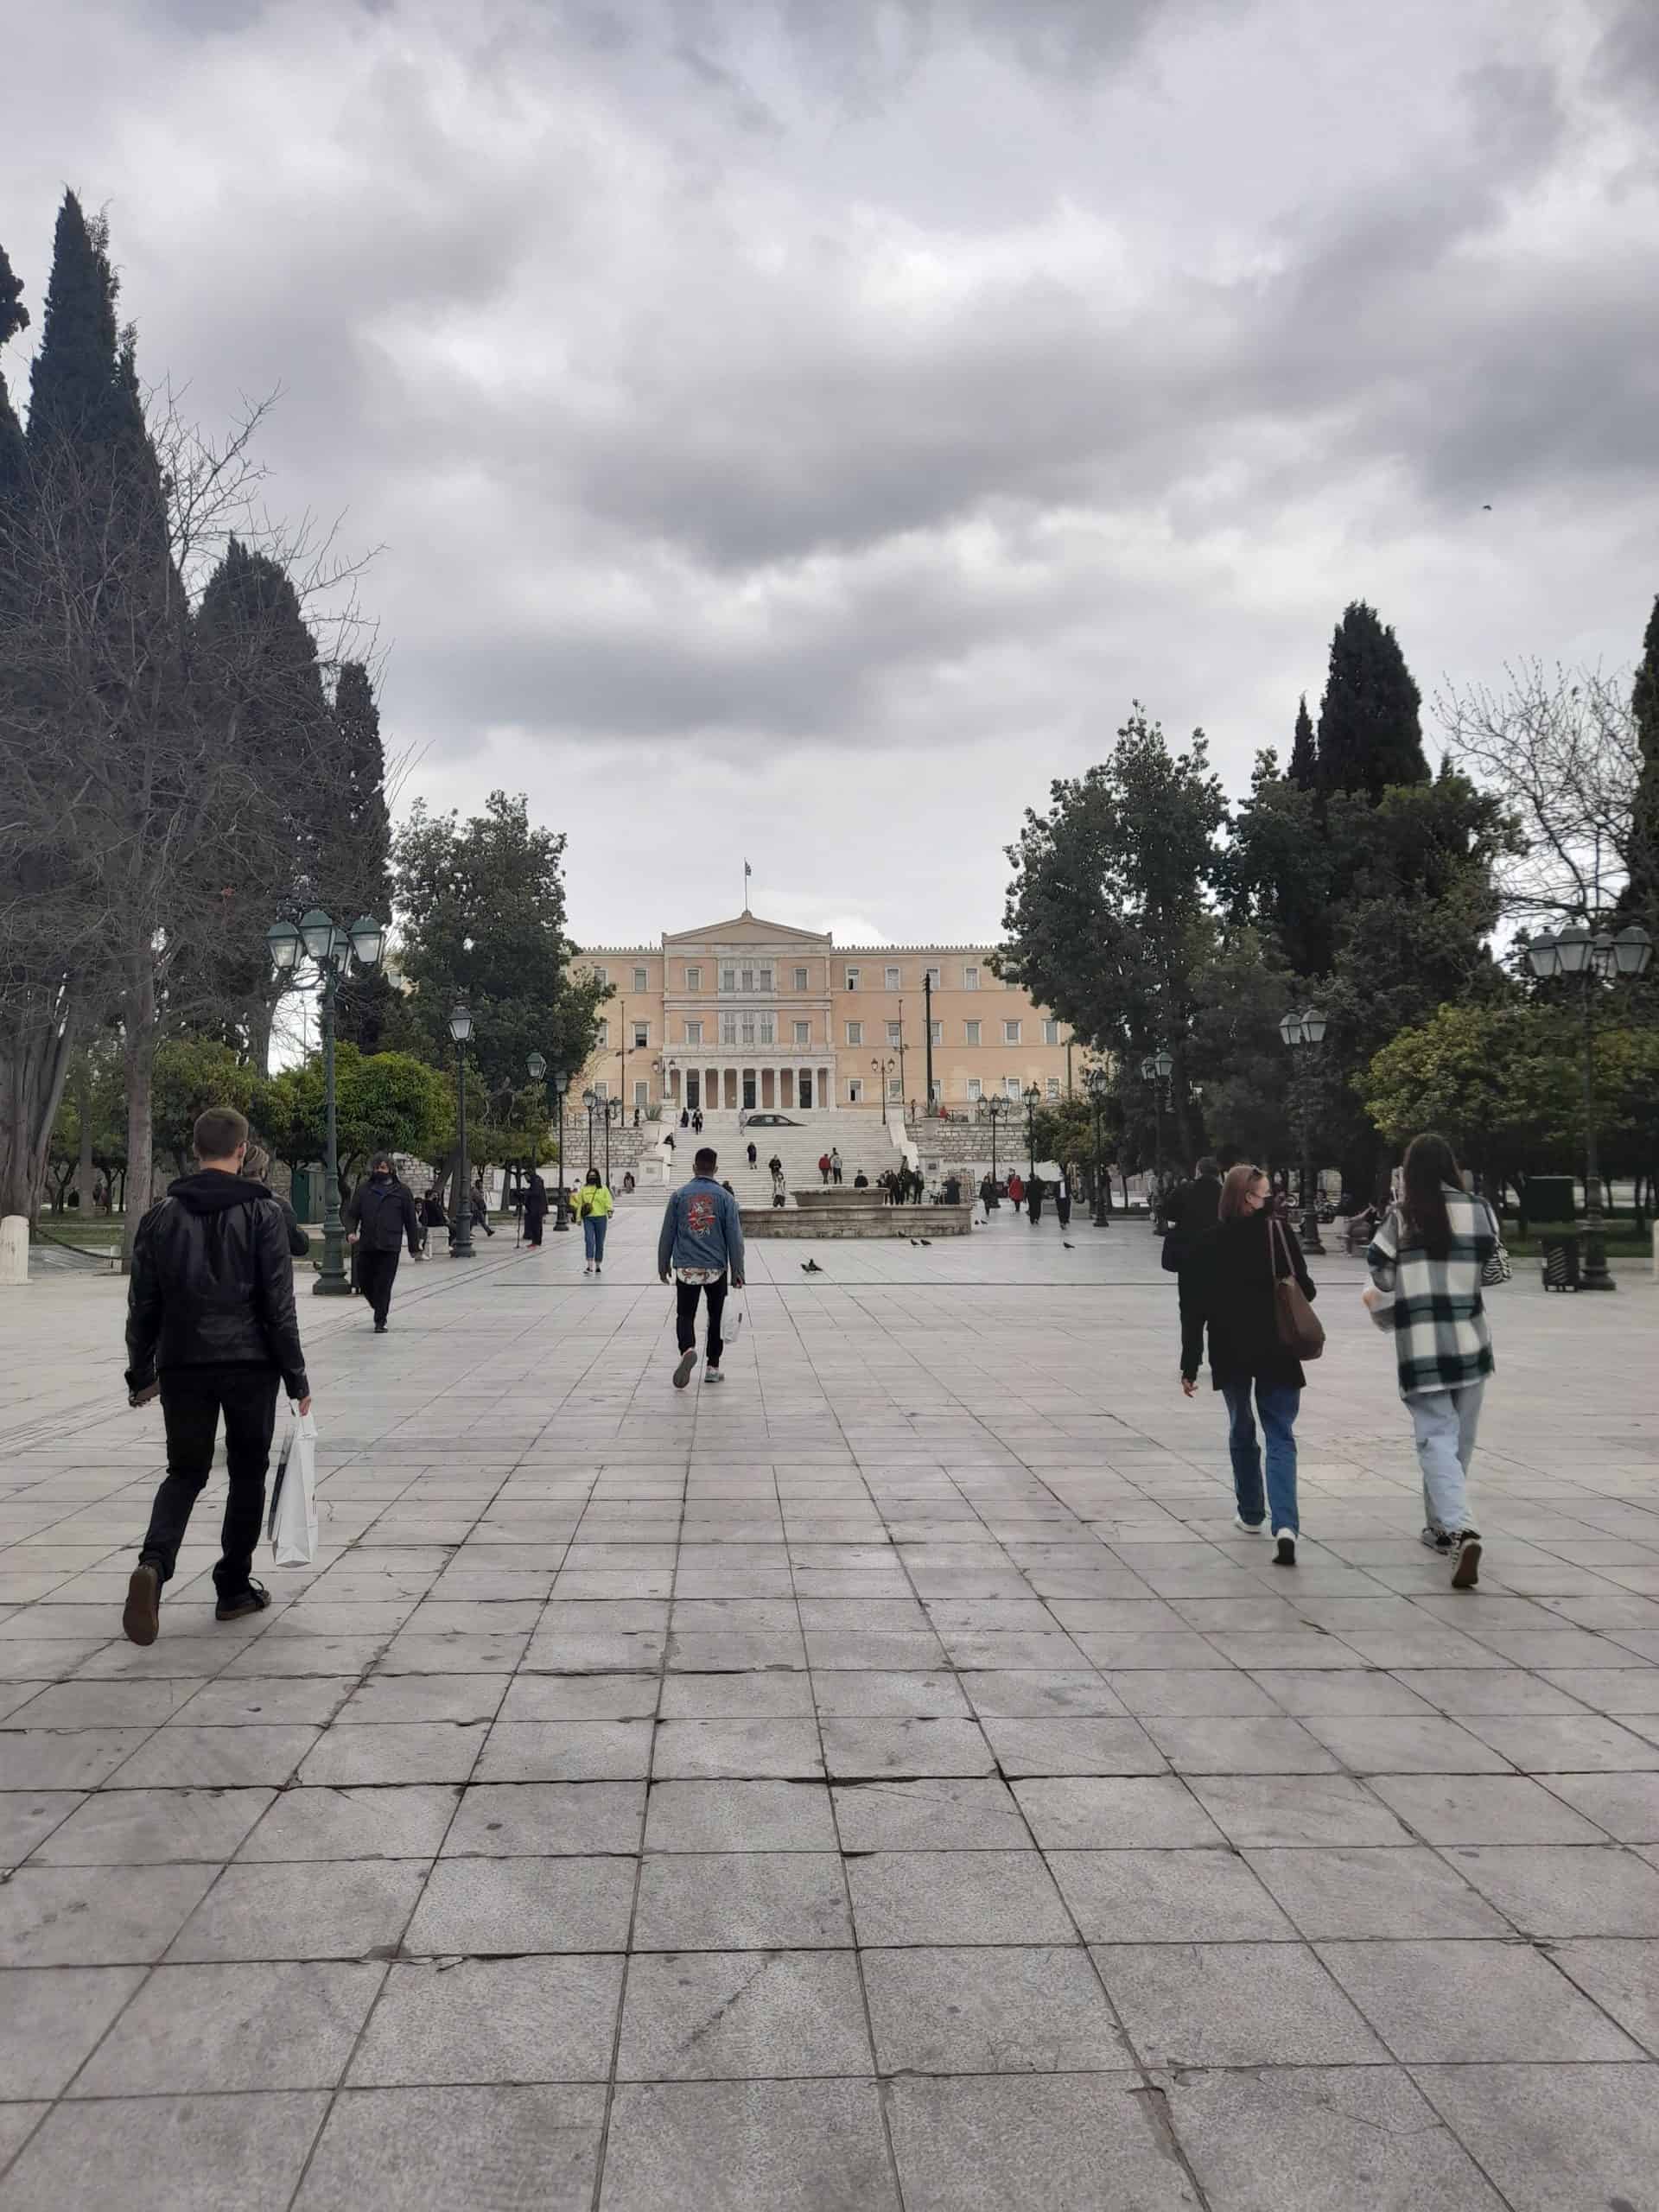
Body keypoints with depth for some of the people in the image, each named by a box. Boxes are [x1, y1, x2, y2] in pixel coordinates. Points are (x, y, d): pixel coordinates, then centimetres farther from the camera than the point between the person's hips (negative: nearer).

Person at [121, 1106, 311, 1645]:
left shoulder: (162, 1216, 3)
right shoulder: (261, 1213, -7)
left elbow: (143, 1305, 6)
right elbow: (279, 1306, -9)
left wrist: (141, 1373, 16)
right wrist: (295, 1377, -3)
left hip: (182, 1366, 3)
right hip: (250, 1364, -3)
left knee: (185, 1473, 13)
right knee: (247, 1474, 12)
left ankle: (154, 1564, -12)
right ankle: (234, 1588, 17)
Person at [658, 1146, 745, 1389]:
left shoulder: (679, 1195, 0)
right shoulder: (725, 1197, -1)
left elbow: (666, 1234, 4)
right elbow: (735, 1238, -1)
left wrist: (664, 1265, 15)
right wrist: (737, 1272, 4)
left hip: (686, 1269, 0)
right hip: (717, 1269, 0)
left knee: (685, 1314, 5)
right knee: (716, 1316, 14)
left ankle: (687, 1350, -24)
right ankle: (712, 1367, 17)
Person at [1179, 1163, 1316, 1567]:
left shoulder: (1208, 1243, -2)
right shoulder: (1279, 1232, -7)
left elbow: (1194, 1309, -3)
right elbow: (1303, 1289, -7)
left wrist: (1190, 1366, 1)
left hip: (1230, 1353, 1)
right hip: (1277, 1352, -1)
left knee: (1241, 1431, 20)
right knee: (1280, 1435, 3)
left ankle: (1251, 1514, 31)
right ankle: (1285, 1525, -13)